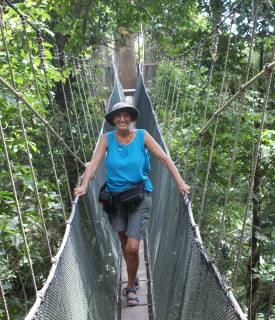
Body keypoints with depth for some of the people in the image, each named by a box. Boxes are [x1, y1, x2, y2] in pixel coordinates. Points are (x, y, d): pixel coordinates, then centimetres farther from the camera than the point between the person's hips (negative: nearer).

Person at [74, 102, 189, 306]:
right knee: (124, 243, 15)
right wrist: (84, 186, -22)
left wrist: (180, 183, -13)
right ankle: (133, 279, 38)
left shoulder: (142, 136, -4)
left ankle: (131, 287, 13)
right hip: (115, 197, 2)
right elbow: (94, 163, -7)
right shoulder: (107, 139, -1)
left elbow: (165, 158, -6)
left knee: (132, 248, -10)